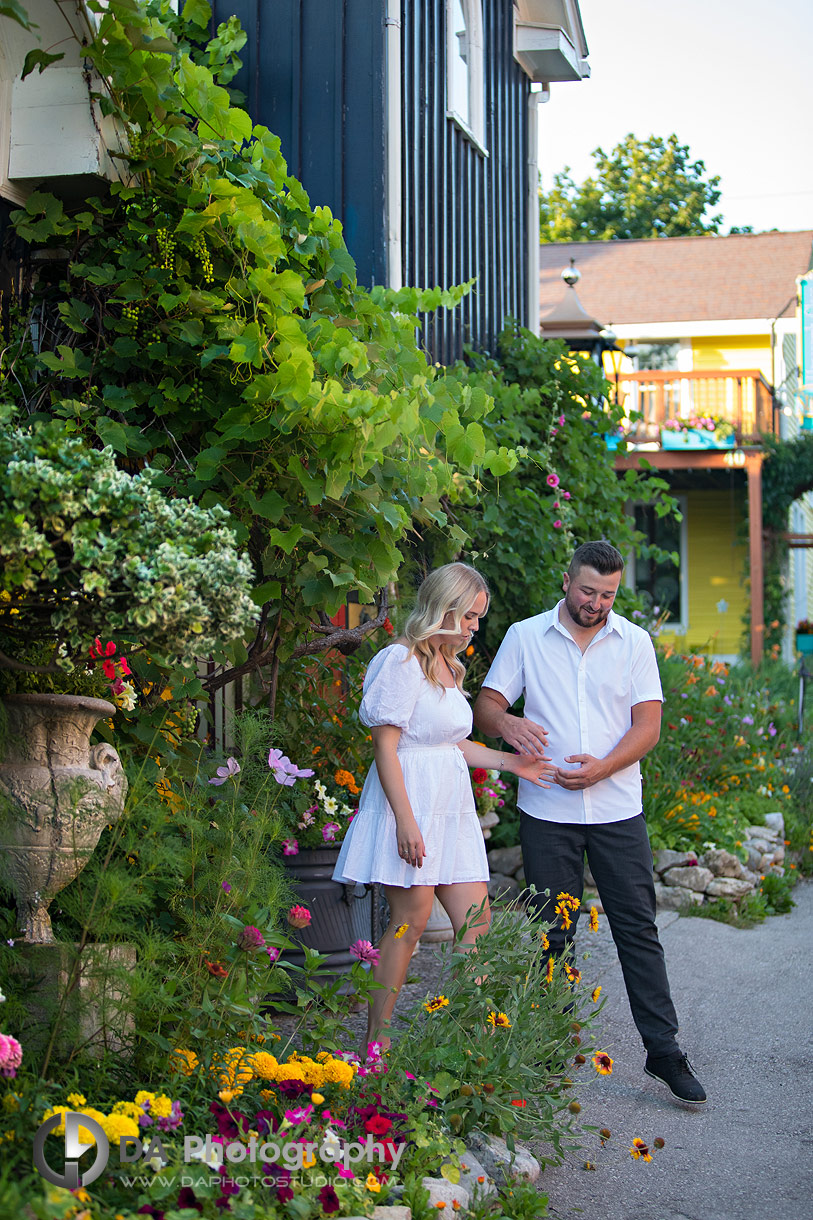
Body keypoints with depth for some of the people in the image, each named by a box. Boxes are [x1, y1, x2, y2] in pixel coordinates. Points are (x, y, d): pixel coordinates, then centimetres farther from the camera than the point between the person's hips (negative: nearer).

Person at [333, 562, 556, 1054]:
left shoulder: (448, 666, 18)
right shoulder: (403, 661, -10)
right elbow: (386, 744, -15)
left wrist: (507, 762, 17)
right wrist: (406, 820, -20)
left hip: (450, 803, 9)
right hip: (410, 798, -9)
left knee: (476, 920, 4)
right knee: (412, 918, -7)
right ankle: (376, 1040, 4)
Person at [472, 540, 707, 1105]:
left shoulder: (634, 642, 5)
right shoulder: (524, 637, 4)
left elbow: (648, 724, 0)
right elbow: (486, 705, 2)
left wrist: (601, 768, -16)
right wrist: (509, 724, -22)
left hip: (617, 808, 0)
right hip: (547, 809, 0)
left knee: (638, 928, 0)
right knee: (553, 933, 6)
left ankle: (664, 1049, 7)